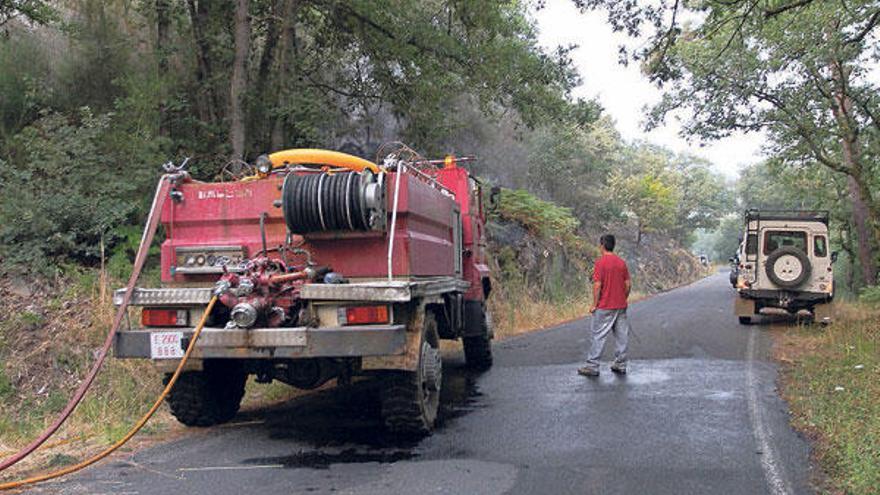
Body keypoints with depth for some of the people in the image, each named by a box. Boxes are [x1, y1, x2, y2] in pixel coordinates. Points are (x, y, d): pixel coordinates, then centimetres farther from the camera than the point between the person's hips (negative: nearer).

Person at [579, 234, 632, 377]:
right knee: (622, 336, 10)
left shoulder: (600, 262, -13)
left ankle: (592, 367, 4)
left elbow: (597, 285, -16)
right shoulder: (622, 262, 5)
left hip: (604, 307, -6)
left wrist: (594, 304, -8)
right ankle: (620, 365, 17)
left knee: (599, 336, 0)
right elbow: (628, 284, 7)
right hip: (621, 306, 6)